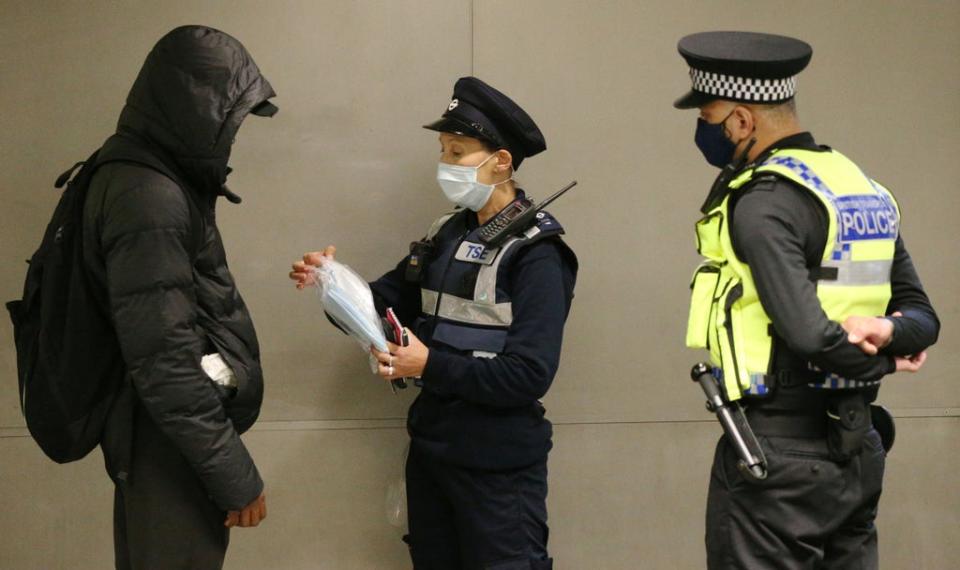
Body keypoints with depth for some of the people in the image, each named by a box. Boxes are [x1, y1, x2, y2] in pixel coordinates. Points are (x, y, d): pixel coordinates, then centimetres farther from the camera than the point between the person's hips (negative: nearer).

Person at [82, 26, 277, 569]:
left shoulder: (151, 178, 9)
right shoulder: (148, 200, -22)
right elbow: (164, 364, -26)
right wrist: (235, 474, -20)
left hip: (173, 435, 10)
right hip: (171, 446, -10)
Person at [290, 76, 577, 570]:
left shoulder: (536, 256, -16)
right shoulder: (447, 235, 7)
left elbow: (530, 375, -23)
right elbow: (385, 305, 8)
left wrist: (430, 366, -26)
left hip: (498, 465, -8)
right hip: (430, 447, 8)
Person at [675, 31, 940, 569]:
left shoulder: (762, 201, -16)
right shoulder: (865, 187, 12)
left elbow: (806, 333, -25)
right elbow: (922, 315, 12)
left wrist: (874, 360, -7)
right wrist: (888, 334, -8)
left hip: (779, 450, -8)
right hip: (858, 448, 9)